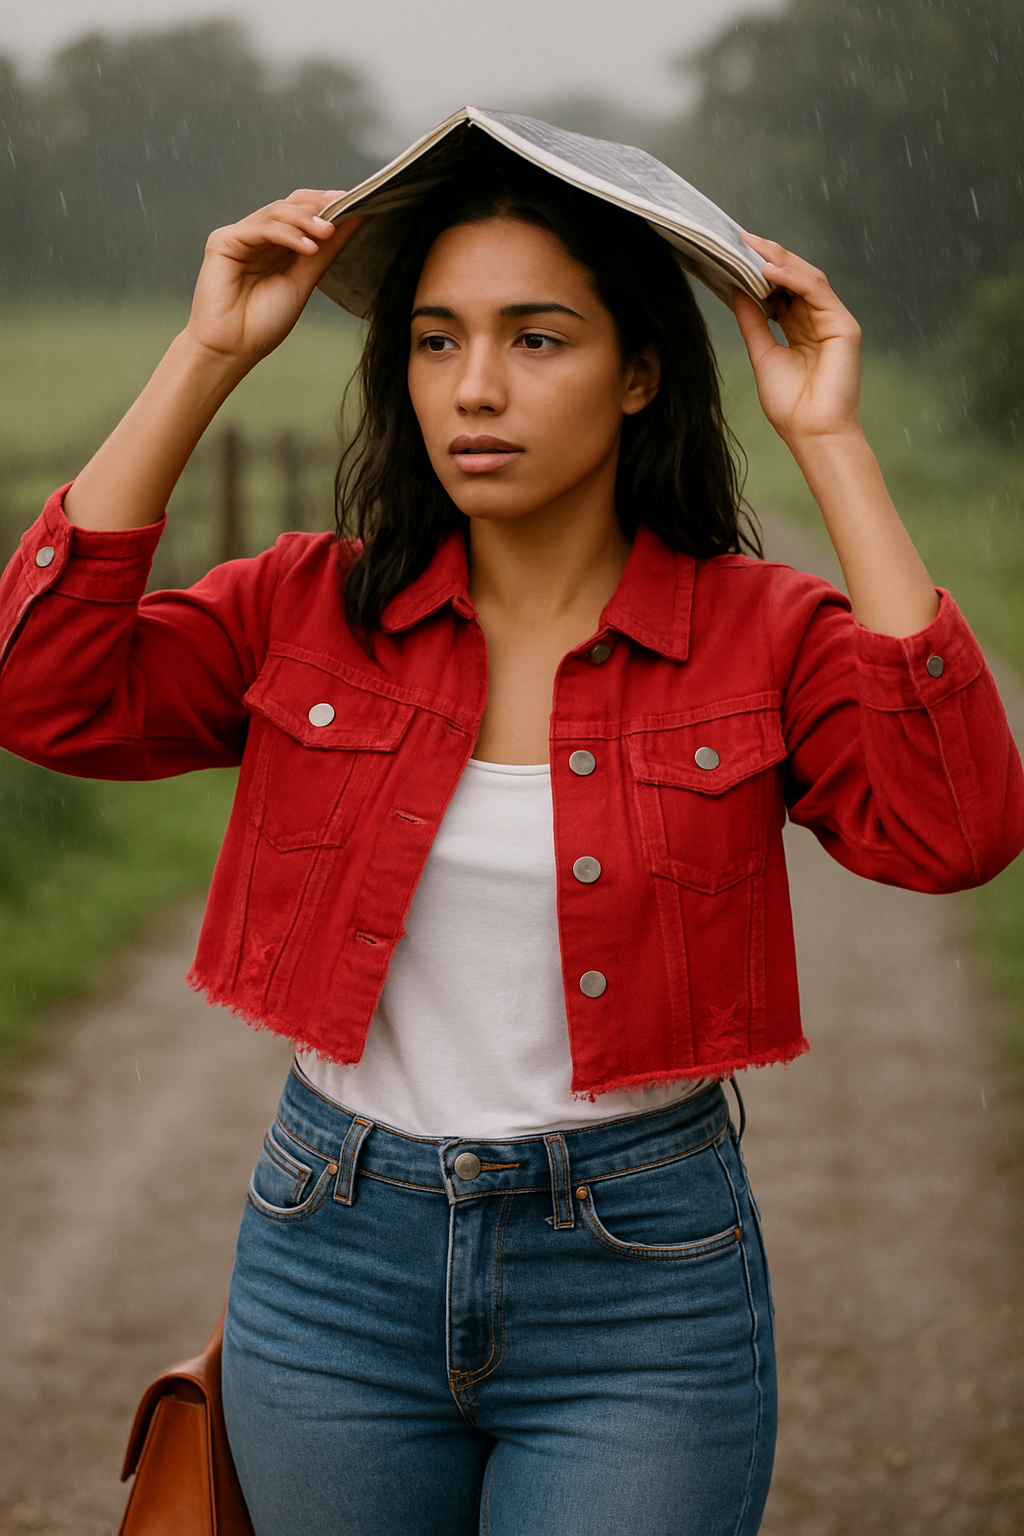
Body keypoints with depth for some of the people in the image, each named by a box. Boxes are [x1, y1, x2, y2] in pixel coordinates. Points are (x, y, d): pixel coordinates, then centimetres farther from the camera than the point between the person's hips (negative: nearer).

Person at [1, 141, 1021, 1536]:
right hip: (335, 1259, 2)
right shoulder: (310, 610, 0)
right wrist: (207, 360, -13)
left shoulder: (763, 634, -5)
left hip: (640, 1280, -2)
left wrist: (831, 446, -20)